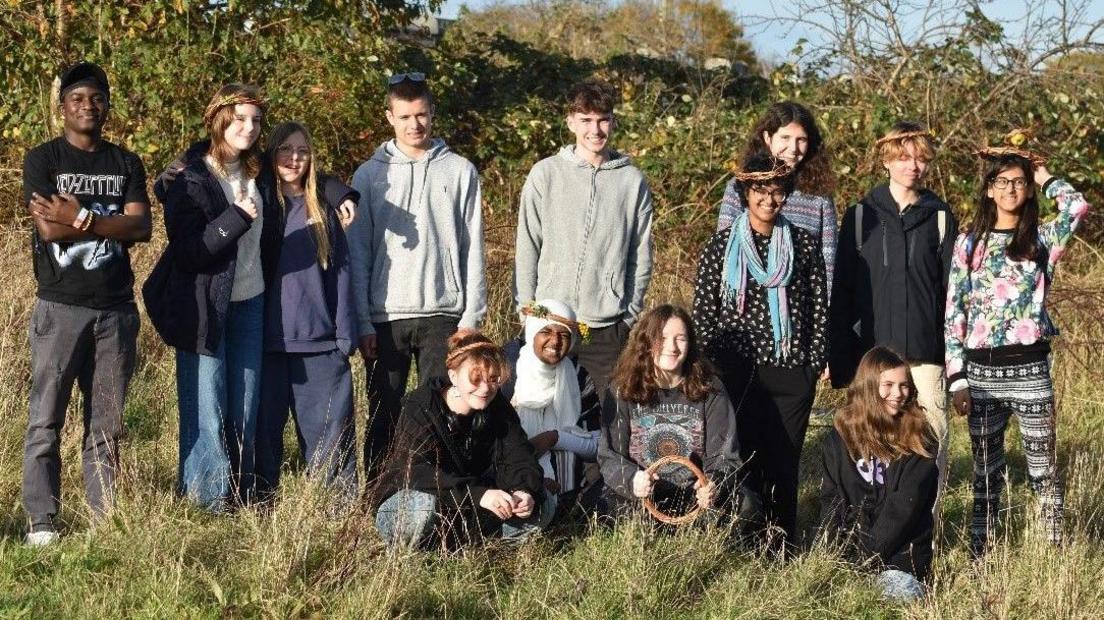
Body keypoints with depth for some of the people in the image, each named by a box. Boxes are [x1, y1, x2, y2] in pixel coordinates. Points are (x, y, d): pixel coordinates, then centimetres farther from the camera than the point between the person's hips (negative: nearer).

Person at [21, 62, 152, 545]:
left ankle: (104, 517, 12)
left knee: (107, 424, 7)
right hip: (60, 308, -3)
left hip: (116, 309, 3)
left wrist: (81, 220, -13)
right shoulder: (43, 159, 2)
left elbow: (142, 228, -3)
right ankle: (42, 522, 1)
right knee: (46, 420, -3)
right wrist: (112, 225, -8)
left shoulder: (126, 164, 12)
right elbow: (49, 228, -12)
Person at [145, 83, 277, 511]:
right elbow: (189, 250, -17)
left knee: (245, 407, 8)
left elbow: (269, 243, 23)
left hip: (250, 303, 6)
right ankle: (205, 493, 4)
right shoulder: (190, 181, -10)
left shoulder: (259, 179, 10)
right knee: (207, 407, -4)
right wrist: (236, 217, -26)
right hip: (205, 307, -6)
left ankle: (241, 490, 17)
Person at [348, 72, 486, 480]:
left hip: (443, 314, 0)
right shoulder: (369, 175, 6)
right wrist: (363, 323, -2)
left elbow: (472, 247, 5)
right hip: (385, 317, 1)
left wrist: (472, 315, -2)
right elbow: (358, 253, 5)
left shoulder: (460, 171, 6)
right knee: (384, 419, 5)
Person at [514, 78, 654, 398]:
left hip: (609, 326, 1)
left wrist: (631, 313, 3)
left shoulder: (632, 180, 5)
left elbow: (641, 255, 8)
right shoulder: (545, 174, 2)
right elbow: (527, 248, 3)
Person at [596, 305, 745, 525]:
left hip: (695, 497, 1)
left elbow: (724, 456, 2)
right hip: (636, 499, 0)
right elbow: (610, 457, -1)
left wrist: (713, 485, -22)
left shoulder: (709, 391, 5)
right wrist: (631, 480, -25)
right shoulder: (622, 391, 3)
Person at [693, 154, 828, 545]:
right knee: (740, 459, 1)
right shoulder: (721, 246, 3)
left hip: (791, 372, 1)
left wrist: (814, 362, 2)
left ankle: (781, 549, 12)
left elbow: (819, 308, 8)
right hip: (736, 370, -1)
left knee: (784, 463, 4)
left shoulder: (804, 245, 6)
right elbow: (703, 310, 4)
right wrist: (708, 364, -2)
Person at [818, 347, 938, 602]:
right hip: (848, 546, 2)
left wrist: (868, 556, -16)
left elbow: (905, 505, -9)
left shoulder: (916, 437, -1)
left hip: (901, 548, -2)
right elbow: (831, 499, 5)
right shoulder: (842, 433, 7)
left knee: (901, 591, -30)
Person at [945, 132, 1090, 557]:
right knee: (986, 472, 8)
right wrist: (957, 378, -2)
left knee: (1044, 469, 2)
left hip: (1029, 369, -1)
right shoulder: (969, 243, 6)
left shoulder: (1042, 239, 4)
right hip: (981, 369, 1)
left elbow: (1077, 207, -17)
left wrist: (1044, 177, 1)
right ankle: (979, 556, 15)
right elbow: (954, 312, 4)